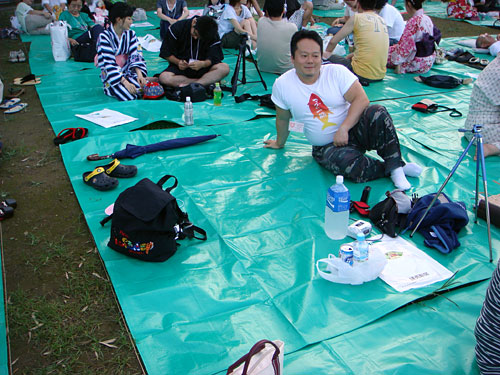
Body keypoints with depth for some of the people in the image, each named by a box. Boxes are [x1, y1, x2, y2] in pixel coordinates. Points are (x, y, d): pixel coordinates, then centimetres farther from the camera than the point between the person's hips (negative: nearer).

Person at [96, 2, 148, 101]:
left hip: (128, 72, 5)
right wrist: (125, 82, -29)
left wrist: (139, 73, -20)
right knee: (130, 96, -27)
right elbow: (108, 64, -19)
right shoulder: (104, 37, -14)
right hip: (111, 76, -4)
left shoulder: (130, 34, 5)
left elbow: (135, 55, 1)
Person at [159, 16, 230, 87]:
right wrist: (178, 62, -22)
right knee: (164, 78, -33)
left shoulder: (213, 36, -8)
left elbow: (212, 58, -11)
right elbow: (166, 53, -3)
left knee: (225, 68, -28)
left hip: (203, 68, 0)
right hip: (181, 66, 0)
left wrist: (203, 64, -33)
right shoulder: (178, 28, -9)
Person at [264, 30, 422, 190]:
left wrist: (344, 129, -26)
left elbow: (361, 99, -16)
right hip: (326, 147, -1)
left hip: (353, 129, 1)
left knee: (377, 113, -31)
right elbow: (282, 119, 9)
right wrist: (280, 143, 21)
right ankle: (390, 169, -11)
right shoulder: (282, 85, -6)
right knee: (351, 166, -34)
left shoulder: (337, 72, -8)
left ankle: (395, 166, -23)